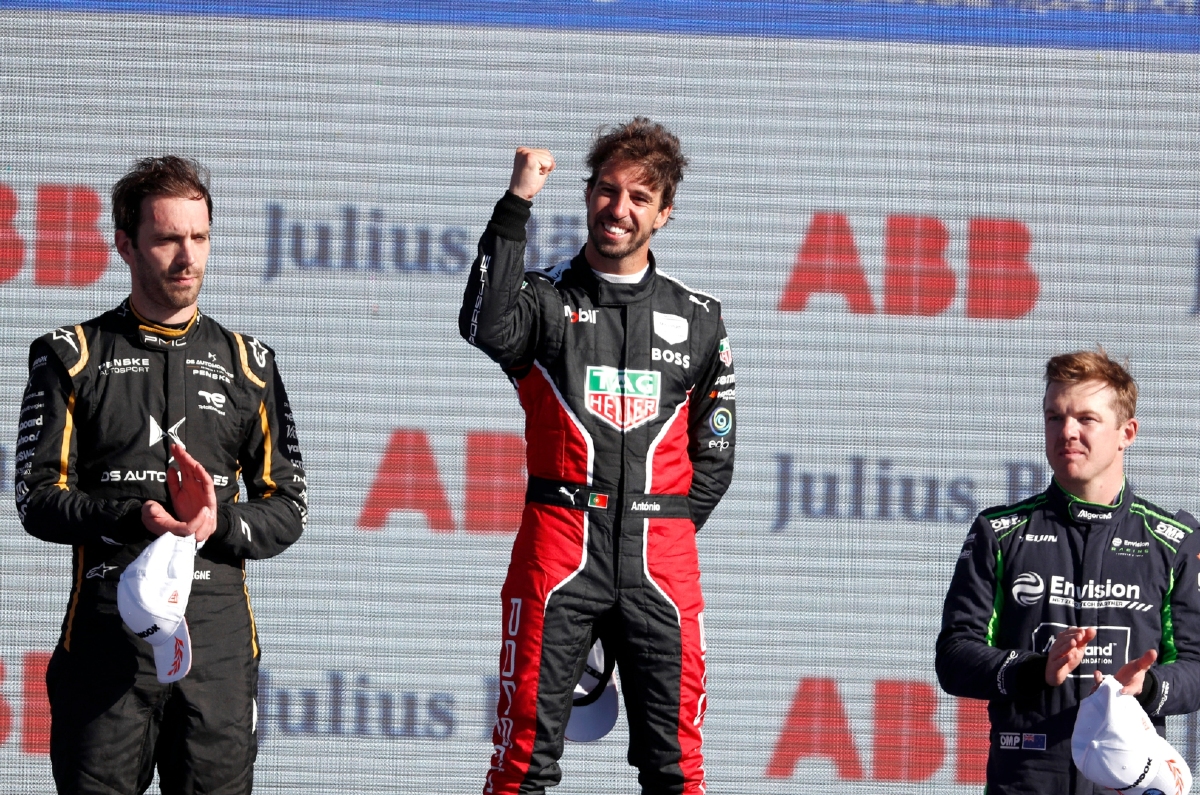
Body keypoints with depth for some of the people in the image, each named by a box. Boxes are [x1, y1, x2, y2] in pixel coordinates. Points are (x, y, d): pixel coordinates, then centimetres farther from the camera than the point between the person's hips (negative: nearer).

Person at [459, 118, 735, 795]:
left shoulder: (698, 319, 13)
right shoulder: (547, 300, 6)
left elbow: (714, 453, 18)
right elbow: (486, 330, -19)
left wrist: (673, 527, 4)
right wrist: (517, 205, -18)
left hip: (660, 558, 2)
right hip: (558, 547, -2)